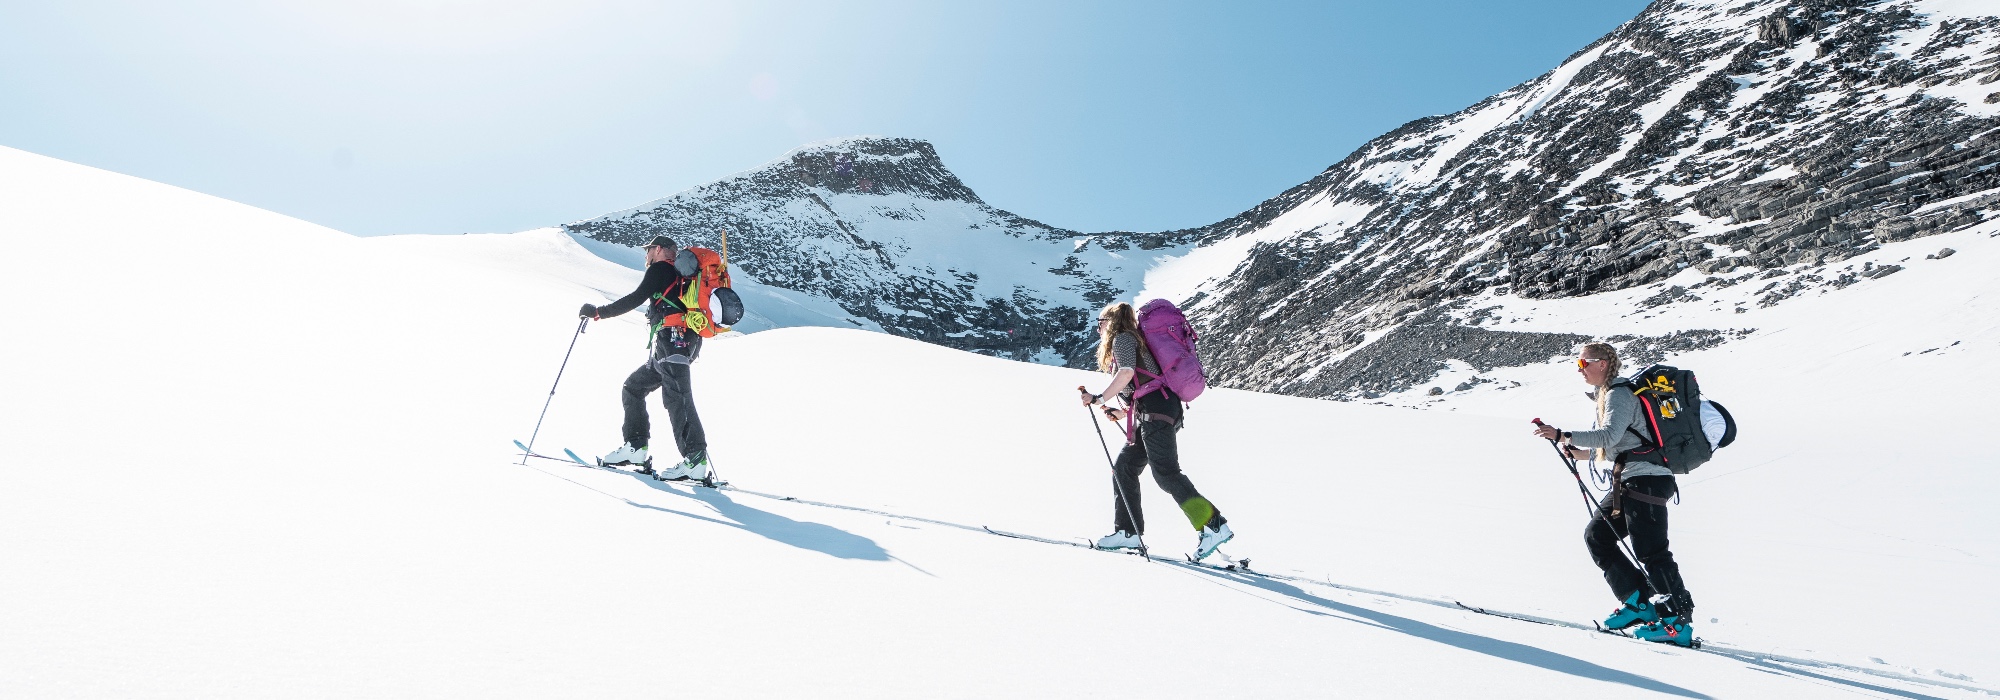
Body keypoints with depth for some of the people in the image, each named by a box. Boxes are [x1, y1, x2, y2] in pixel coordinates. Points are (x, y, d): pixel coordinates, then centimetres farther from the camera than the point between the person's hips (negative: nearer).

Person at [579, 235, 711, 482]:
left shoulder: (661, 269, 2)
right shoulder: (681, 275, 29)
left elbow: (637, 298, -7)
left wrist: (598, 312, 0)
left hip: (671, 340, -10)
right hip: (685, 341, 10)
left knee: (676, 398, -15)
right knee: (633, 387, 15)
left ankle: (695, 459, -22)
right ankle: (635, 447, 11)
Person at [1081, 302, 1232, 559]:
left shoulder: (1122, 338, 3)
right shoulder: (1134, 341, 31)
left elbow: (1127, 373, -15)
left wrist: (1100, 398, -10)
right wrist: (1124, 412, 26)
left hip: (1157, 410, -10)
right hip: (1153, 414, 10)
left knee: (1165, 473, -16)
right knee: (1124, 467, 8)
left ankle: (1214, 525, -19)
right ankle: (1128, 531, 7)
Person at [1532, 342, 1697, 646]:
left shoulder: (1618, 394, -10)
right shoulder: (1609, 394, 20)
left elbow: (1609, 435, -26)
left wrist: (1564, 436, -29)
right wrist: (1582, 452, 14)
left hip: (1645, 479, -10)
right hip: (1629, 481, 10)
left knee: (1650, 550, -9)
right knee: (1596, 536, 9)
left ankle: (1678, 622, -4)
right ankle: (1639, 602, 11)